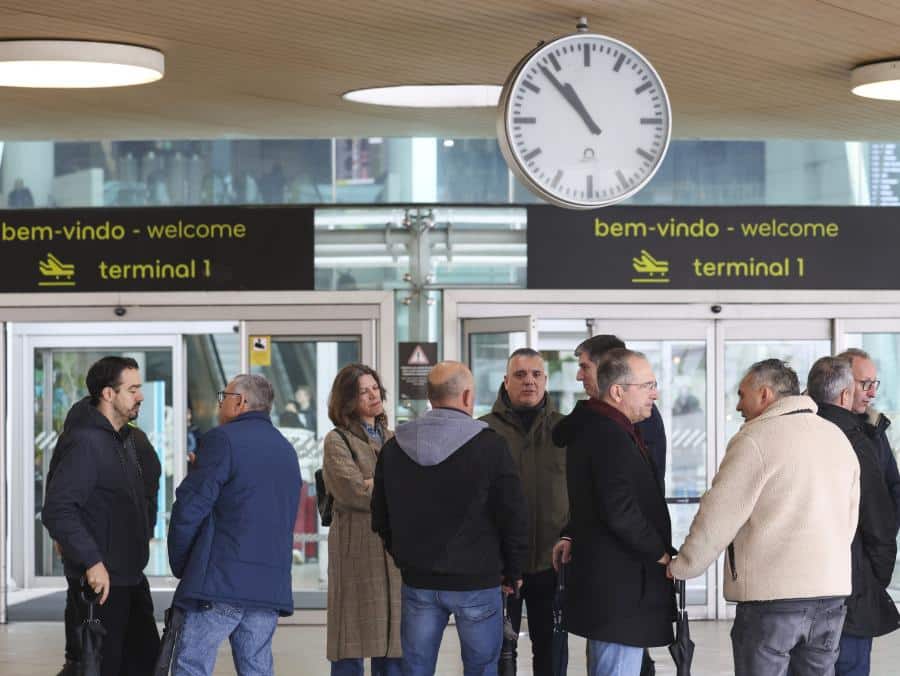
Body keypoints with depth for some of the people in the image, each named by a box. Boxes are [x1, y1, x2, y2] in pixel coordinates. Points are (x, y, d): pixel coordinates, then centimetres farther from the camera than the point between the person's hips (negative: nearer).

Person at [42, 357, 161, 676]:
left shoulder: (126, 439, 13)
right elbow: (57, 510, -25)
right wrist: (92, 562, -28)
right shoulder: (85, 441, -17)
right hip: (100, 579, -9)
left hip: (131, 578, 9)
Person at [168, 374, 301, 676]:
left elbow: (190, 506, -9)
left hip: (220, 581, -7)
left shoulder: (223, 439, -5)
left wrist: (179, 563, 2)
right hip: (272, 583, 7)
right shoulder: (286, 450, 18)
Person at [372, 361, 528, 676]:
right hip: (477, 580, -4)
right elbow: (514, 516, -9)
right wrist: (513, 572, 4)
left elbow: (381, 518, 10)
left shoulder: (394, 448, 3)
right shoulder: (489, 446, -12)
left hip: (417, 580, 4)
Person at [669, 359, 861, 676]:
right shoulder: (838, 437, 13)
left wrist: (681, 568, 3)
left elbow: (719, 516, -9)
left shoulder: (755, 440, -9)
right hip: (832, 590, 7)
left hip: (771, 592, -7)